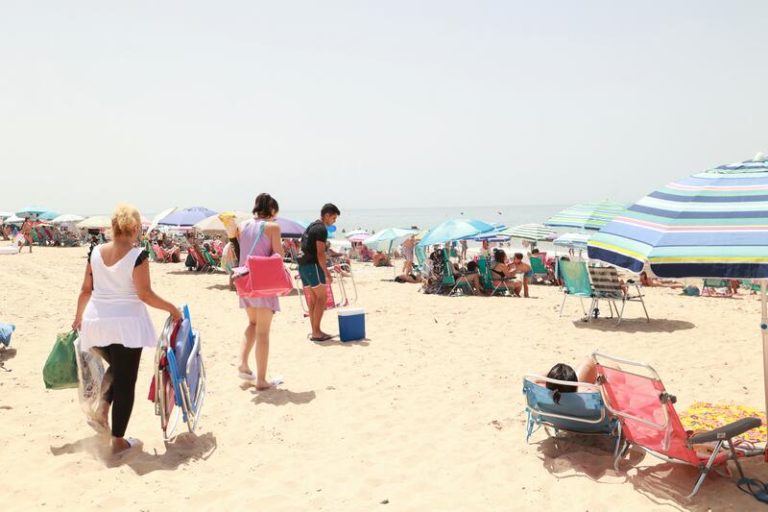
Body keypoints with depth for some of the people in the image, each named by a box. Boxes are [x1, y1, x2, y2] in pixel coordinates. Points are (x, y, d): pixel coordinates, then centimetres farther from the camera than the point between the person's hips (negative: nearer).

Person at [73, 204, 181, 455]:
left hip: (96, 322, 6)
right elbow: (145, 294, -13)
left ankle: (101, 411, 15)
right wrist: (172, 308, -1)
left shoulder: (96, 252, 2)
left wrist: (78, 317, 23)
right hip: (126, 323, -5)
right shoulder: (137, 255, -13)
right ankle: (118, 441, 13)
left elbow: (86, 290, 9)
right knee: (126, 380, 6)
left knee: (116, 368, 31)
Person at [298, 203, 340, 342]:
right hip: (312, 265, -10)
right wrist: (327, 273, -14)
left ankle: (314, 331, 15)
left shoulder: (311, 226, 20)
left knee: (313, 298, 13)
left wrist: (324, 269, 27)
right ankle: (316, 332, -6)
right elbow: (320, 254, -17)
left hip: (302, 265, 10)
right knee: (322, 297, -5)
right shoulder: (321, 229, -11)